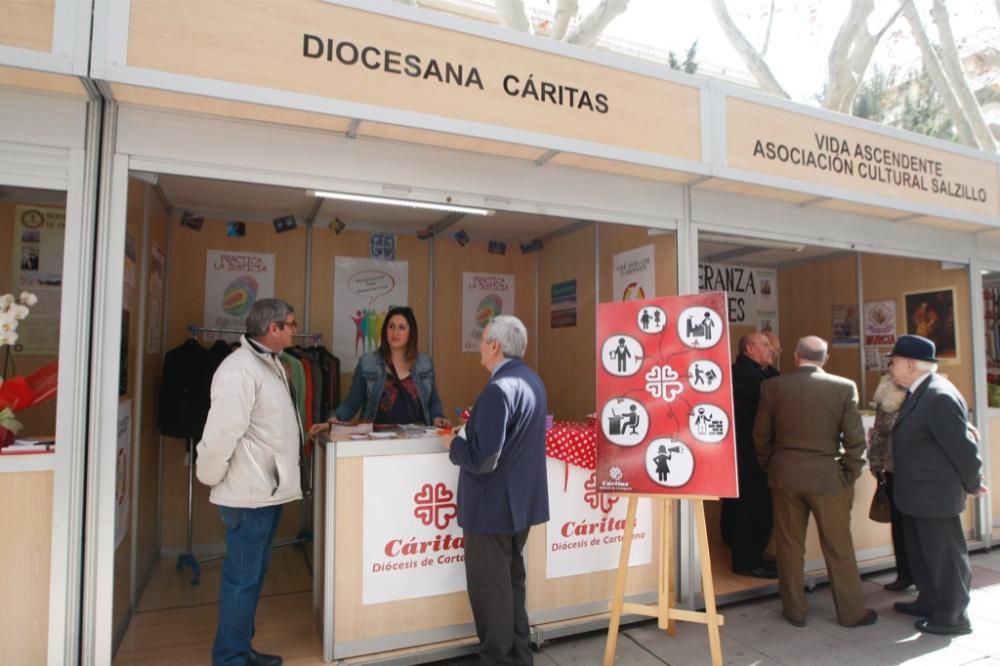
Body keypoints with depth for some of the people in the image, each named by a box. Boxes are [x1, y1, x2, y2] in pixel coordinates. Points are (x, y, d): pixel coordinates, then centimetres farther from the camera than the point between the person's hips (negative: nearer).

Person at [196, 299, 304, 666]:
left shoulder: (271, 364, 12)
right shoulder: (240, 369, -20)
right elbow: (221, 432, -22)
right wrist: (210, 477, -9)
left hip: (269, 489, 9)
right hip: (249, 493, -9)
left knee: (254, 574, 19)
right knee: (242, 578, 4)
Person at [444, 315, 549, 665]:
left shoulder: (499, 389, -25)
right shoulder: (531, 380, 5)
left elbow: (482, 459, -28)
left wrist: (455, 444, -10)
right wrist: (472, 429, 9)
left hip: (493, 505, -10)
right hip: (521, 501, 10)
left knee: (489, 587, 8)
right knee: (511, 581, 22)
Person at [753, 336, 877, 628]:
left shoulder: (772, 386, -4)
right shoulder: (844, 387, -7)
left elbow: (761, 436, 1)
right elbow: (855, 438, -6)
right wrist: (849, 476, 6)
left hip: (785, 476, 1)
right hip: (828, 476, -1)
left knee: (790, 546, 11)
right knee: (839, 548, 13)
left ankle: (795, 611, 21)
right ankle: (852, 612, 26)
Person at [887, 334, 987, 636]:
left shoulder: (939, 396, -23)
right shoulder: (919, 393, 7)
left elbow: (962, 444, -18)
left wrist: (973, 484, -8)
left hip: (935, 493, -10)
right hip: (919, 492, 10)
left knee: (945, 555, 6)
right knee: (922, 552, 22)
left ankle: (952, 616, 21)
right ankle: (930, 603, 37)